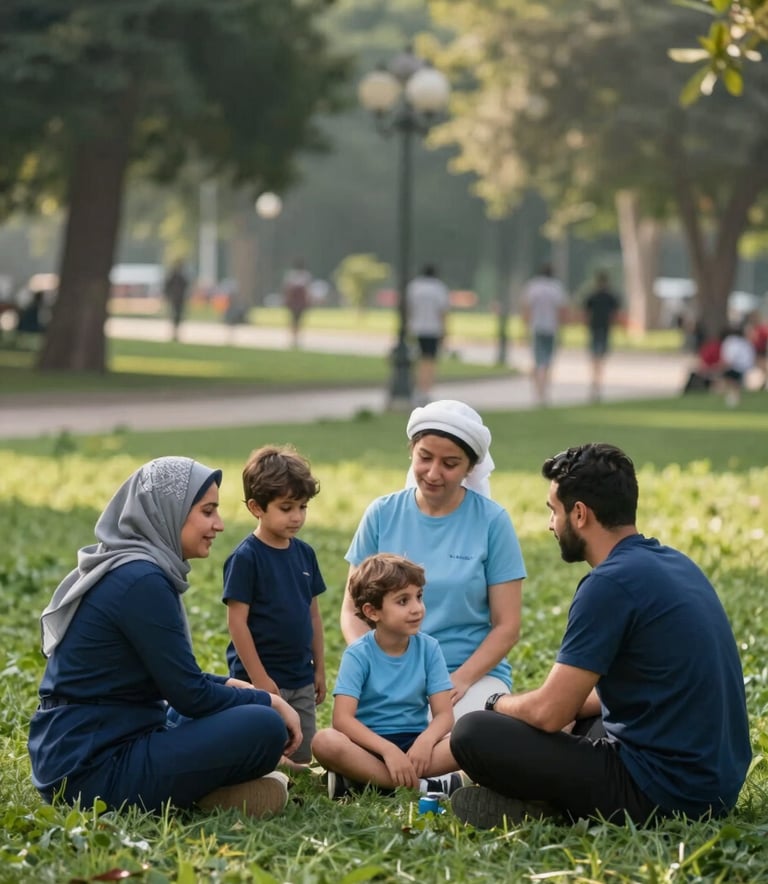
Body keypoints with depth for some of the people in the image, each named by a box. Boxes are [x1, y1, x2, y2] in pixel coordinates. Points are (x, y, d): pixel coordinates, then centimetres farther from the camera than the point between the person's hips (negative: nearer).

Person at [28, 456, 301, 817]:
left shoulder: (125, 568, 12)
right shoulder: (140, 580, -17)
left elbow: (173, 676, 22)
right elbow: (189, 695, -14)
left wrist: (232, 686, 11)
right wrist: (270, 701, -2)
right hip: (94, 769, -10)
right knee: (264, 728, -18)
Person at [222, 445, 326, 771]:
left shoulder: (304, 554, 7)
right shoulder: (246, 558, -12)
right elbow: (236, 621, -14)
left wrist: (319, 669, 13)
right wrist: (259, 678, -15)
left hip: (301, 681, 6)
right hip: (262, 678, -6)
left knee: (301, 759, 10)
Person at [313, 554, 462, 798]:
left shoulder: (428, 648, 1)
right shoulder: (358, 654, -7)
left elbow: (444, 714, -5)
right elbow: (342, 718, -17)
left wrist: (425, 741, -28)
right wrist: (388, 749, -30)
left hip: (415, 742, 2)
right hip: (370, 744, -2)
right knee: (325, 742, -34)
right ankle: (421, 785, -30)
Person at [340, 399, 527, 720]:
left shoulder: (491, 521, -1)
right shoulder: (383, 515, 5)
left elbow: (506, 626, 0)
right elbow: (353, 609, 9)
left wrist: (460, 680, -15)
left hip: (474, 672, -1)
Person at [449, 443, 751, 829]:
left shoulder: (610, 584, -17)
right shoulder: (674, 563, 11)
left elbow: (549, 713, -14)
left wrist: (498, 704, 6)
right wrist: (572, 703, 18)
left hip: (660, 793, -9)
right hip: (718, 785, 9)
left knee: (472, 734, -8)